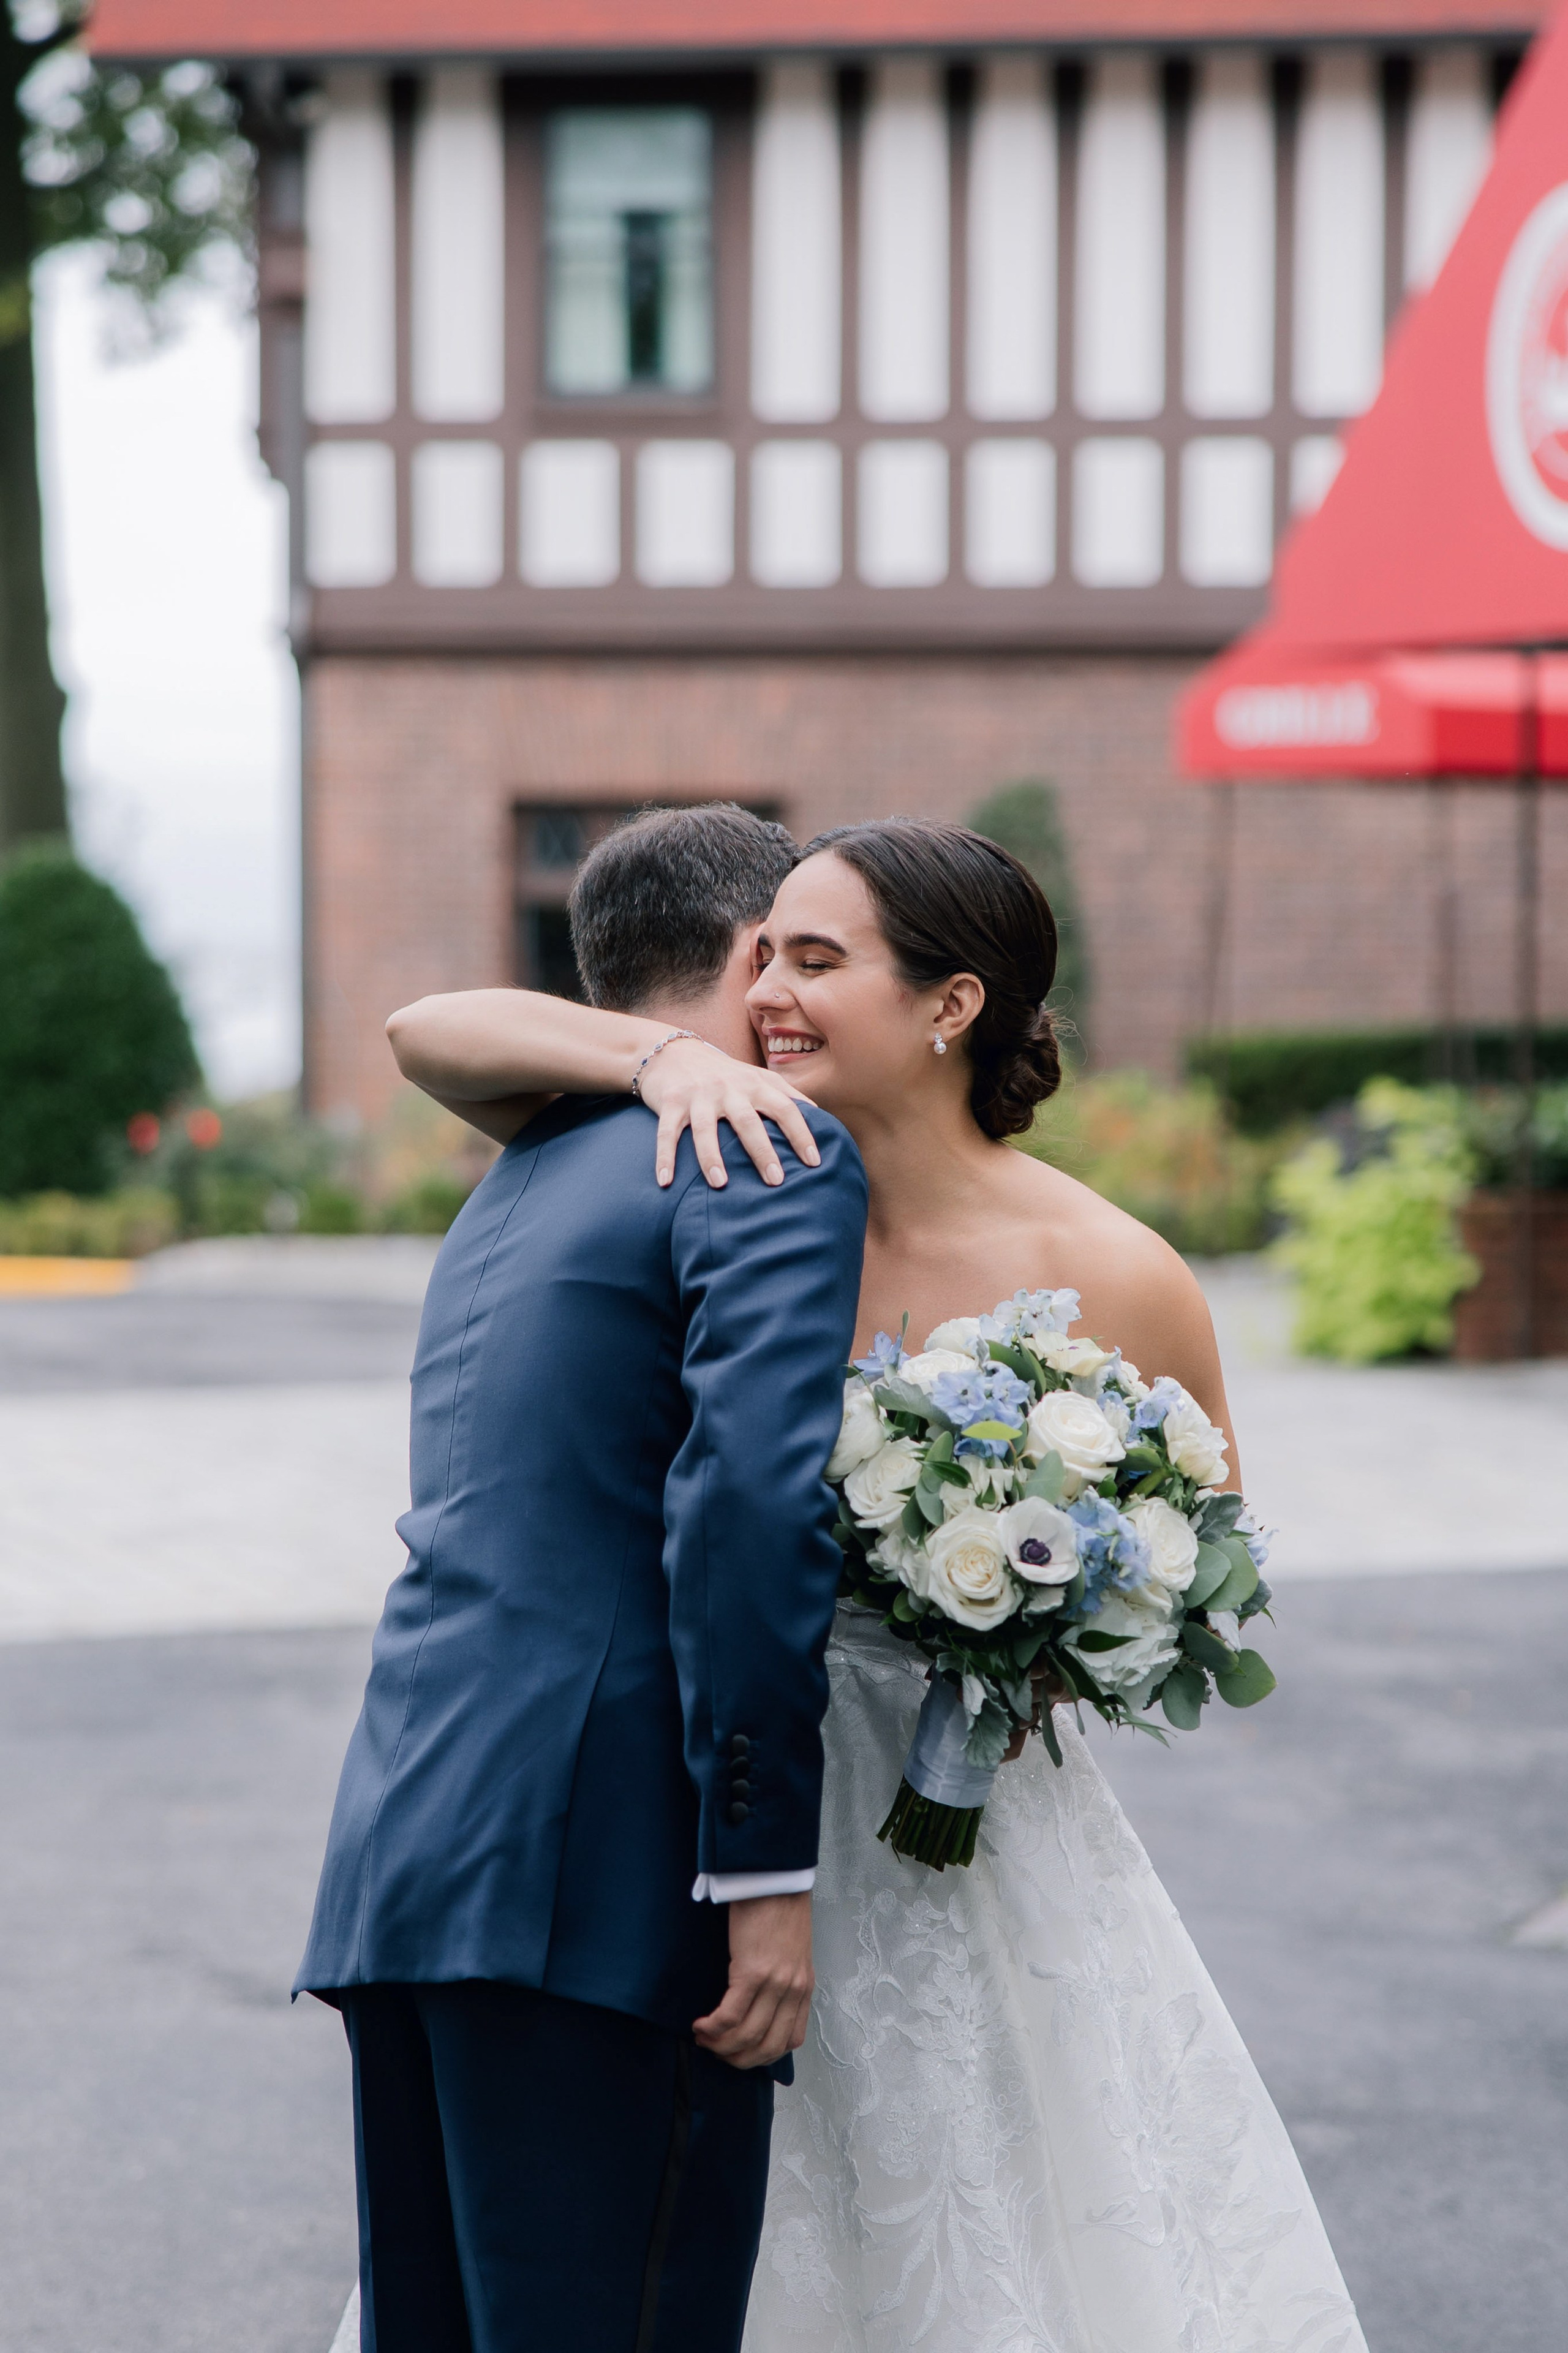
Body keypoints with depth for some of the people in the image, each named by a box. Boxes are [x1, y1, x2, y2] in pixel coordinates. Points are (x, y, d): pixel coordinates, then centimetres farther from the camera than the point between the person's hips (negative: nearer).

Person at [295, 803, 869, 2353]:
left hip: (405, 1851, 9)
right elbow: (751, 1499, -17)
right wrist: (766, 1873, -17)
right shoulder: (777, 1156, -4)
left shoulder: (517, 1184, 24)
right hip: (597, 1877, -8)